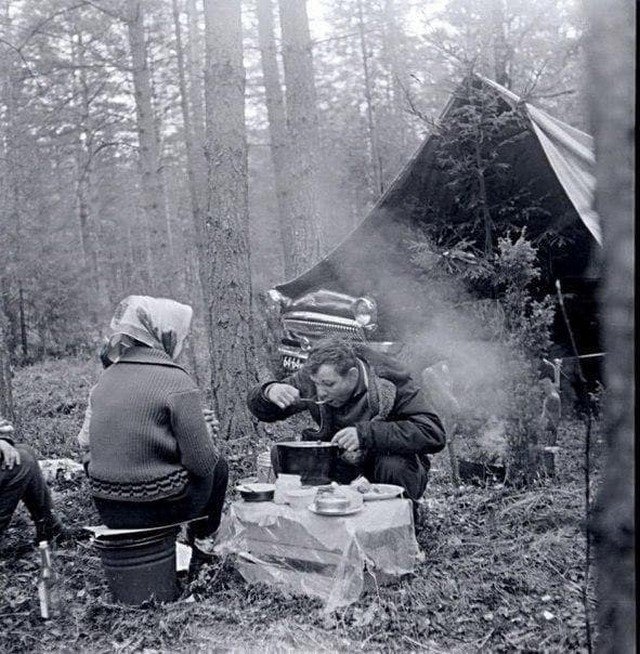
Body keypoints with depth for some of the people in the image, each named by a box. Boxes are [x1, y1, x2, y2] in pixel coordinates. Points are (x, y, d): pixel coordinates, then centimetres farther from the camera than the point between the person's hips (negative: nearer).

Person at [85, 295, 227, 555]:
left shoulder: (107, 377, 3)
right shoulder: (176, 382, -18)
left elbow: (87, 439, 10)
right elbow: (202, 462, -17)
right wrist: (204, 429, 7)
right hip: (155, 509, -7)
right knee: (218, 467, 21)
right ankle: (203, 537, 40)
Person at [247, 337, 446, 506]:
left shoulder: (390, 381, -26)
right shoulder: (312, 375, -15)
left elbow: (434, 434, -36)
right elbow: (263, 411, -2)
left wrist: (365, 432, -44)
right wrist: (269, 392, -29)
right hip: (339, 456, 4)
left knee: (394, 466, -38)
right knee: (280, 454, -19)